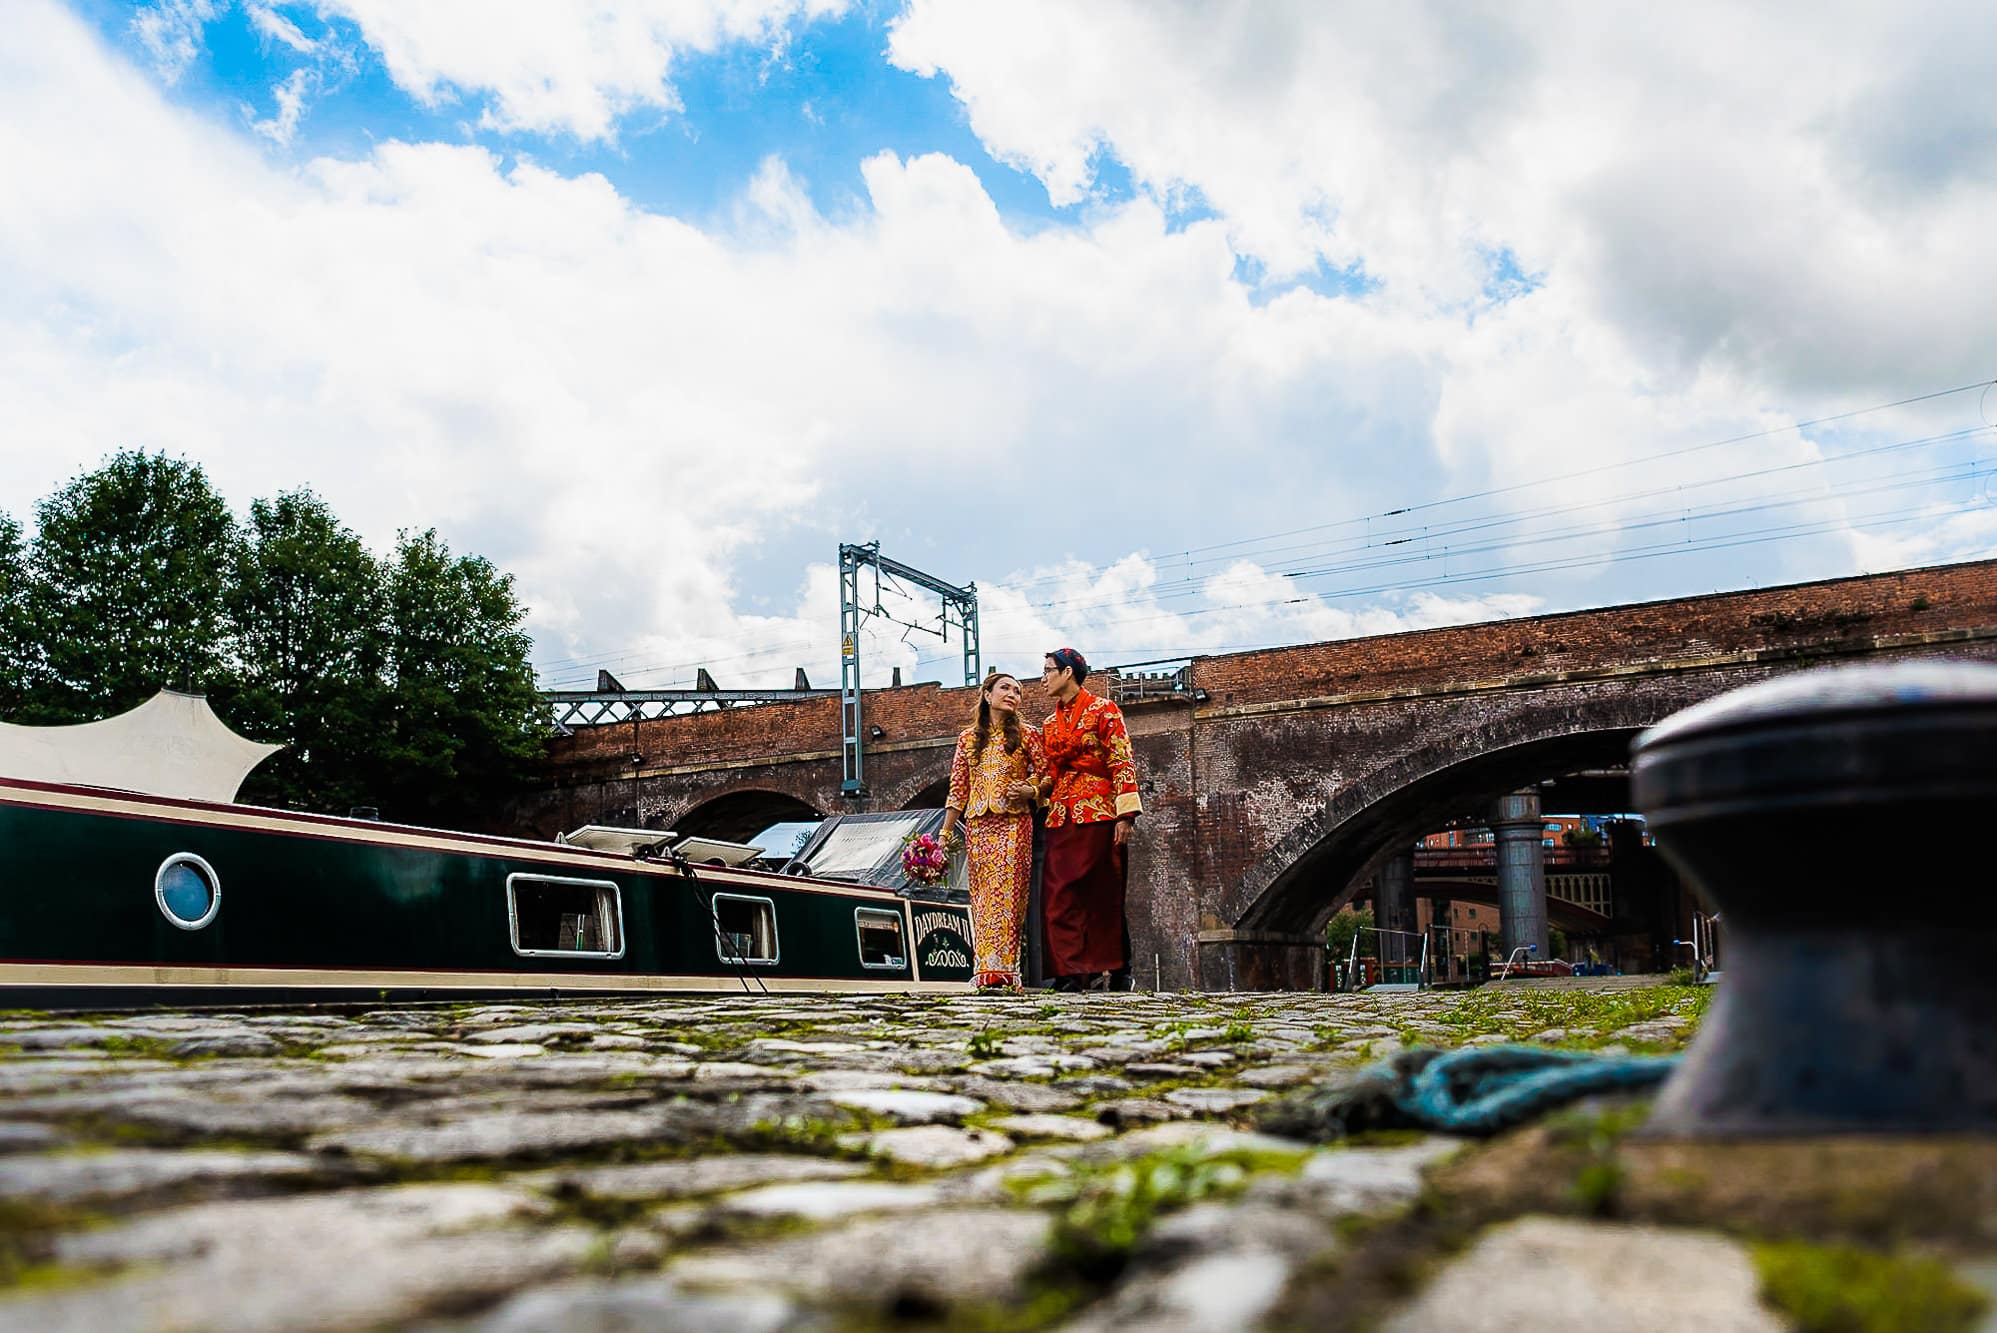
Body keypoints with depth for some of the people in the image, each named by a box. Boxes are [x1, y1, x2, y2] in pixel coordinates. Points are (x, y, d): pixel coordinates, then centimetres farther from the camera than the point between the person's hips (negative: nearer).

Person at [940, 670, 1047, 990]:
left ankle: (1000, 969, -16)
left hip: (1014, 822, -3)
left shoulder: (1027, 734, 7)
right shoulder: (968, 738, 14)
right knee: (982, 895, -1)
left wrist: (1030, 790, -16)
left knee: (1007, 892, -12)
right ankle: (990, 969, 0)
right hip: (978, 823, 3)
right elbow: (958, 788, 13)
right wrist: (945, 833, 8)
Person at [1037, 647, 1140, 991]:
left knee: (1103, 894, -3)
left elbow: (1123, 763, -6)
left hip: (1098, 814, -6)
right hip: (1062, 818, 6)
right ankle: (1072, 972, -5)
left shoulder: (1103, 710, 1)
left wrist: (1125, 815, -15)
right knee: (1060, 894, -4)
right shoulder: (1050, 724, 20)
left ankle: (1115, 972, 5)